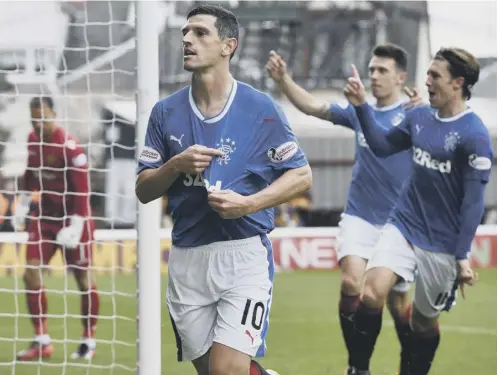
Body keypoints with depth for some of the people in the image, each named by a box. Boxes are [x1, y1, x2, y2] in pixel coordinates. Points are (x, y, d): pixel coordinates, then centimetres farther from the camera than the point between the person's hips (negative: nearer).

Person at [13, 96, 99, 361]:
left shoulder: (69, 147, -22)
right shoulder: (33, 140, 0)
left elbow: (82, 190, -21)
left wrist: (75, 226, -24)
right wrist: (23, 203, 16)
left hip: (71, 217, -6)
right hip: (45, 215, 6)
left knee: (82, 278, 2)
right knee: (32, 272, -5)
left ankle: (89, 341, 17)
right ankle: (42, 340, 1)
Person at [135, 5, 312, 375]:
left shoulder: (259, 107, -3)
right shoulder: (166, 112, 6)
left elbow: (302, 177, 0)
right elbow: (144, 190, 8)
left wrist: (249, 203, -15)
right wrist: (176, 166, -12)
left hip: (244, 253, -4)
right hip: (187, 258, 4)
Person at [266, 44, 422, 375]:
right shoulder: (360, 112, 6)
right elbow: (313, 106, 1)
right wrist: (284, 80, -15)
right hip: (359, 217, 2)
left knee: (398, 304, 8)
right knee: (352, 284, -21)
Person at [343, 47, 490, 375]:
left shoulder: (474, 136, -15)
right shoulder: (419, 117, 5)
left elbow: (474, 203, -14)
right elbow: (382, 146, 21)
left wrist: (462, 257, -16)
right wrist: (361, 106, 11)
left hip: (442, 245, -5)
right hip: (404, 226, 5)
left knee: (424, 320, 8)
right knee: (371, 293, -17)